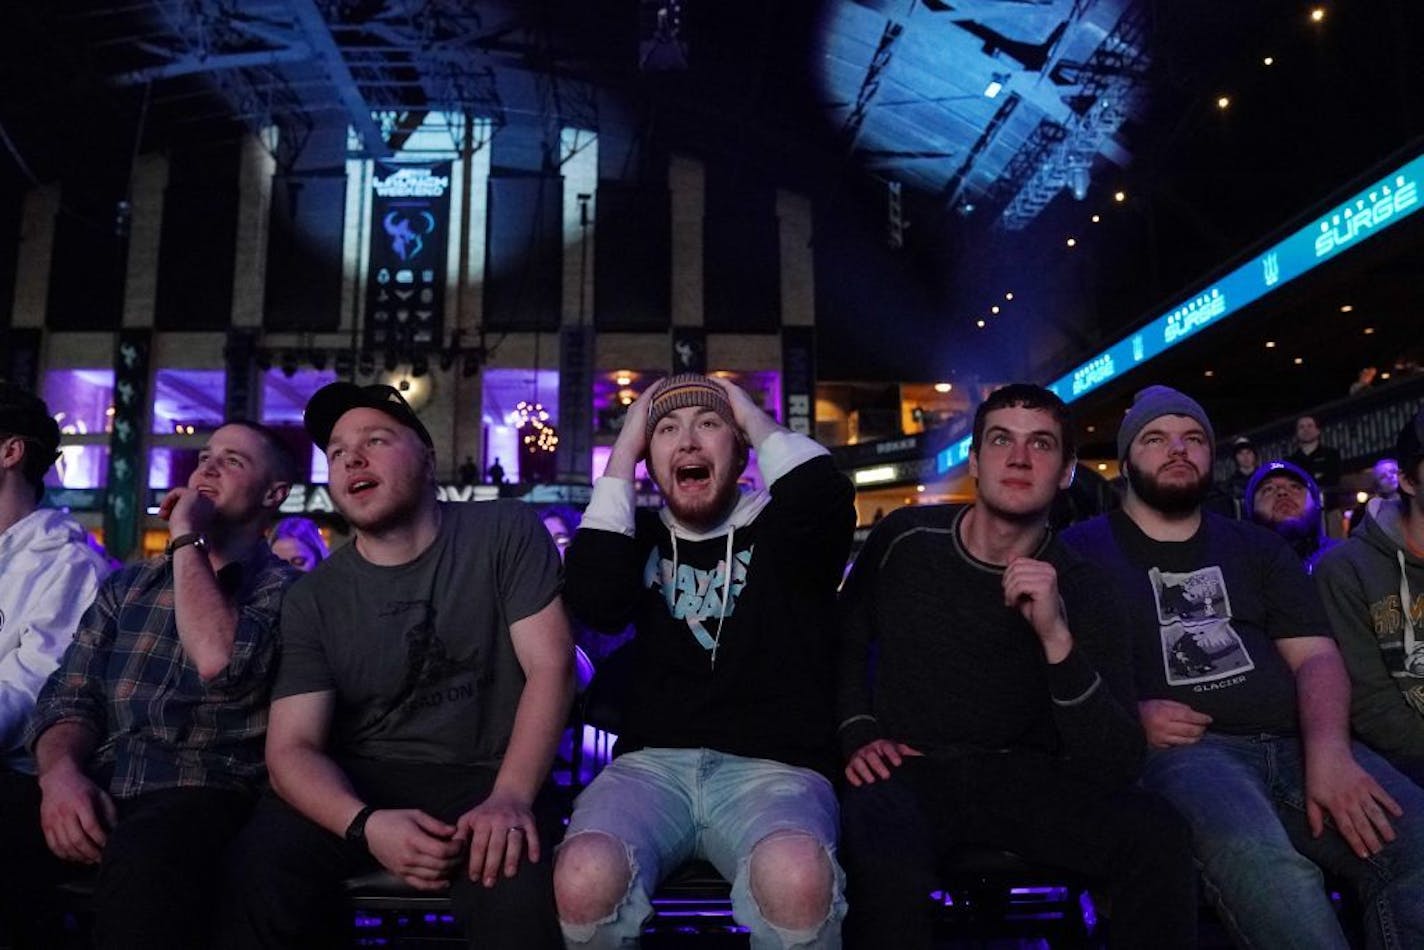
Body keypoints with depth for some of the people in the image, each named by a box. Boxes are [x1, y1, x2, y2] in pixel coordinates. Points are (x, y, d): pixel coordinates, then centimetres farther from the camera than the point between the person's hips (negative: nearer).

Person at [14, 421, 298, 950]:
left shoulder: (286, 589, 4)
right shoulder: (127, 585, 22)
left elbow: (220, 663, -16)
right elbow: (69, 695, 14)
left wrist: (186, 537, -6)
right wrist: (60, 772, -9)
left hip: (198, 794, -5)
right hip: (93, 792, 5)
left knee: (144, 861, -38)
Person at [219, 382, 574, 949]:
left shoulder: (506, 533, -1)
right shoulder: (314, 599, 4)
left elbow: (549, 667, -8)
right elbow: (292, 747, -3)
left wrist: (511, 796, -23)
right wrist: (366, 824, -24)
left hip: (484, 778, -2)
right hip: (361, 785, 3)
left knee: (517, 889, -34)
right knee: (260, 869, -26)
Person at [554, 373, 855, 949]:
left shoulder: (780, 531, 10)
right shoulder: (640, 537, 17)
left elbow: (828, 498, -15)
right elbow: (595, 601, -6)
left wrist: (753, 417, 3)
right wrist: (624, 448, 2)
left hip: (772, 766, -1)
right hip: (653, 762, 2)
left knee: (798, 878, -37)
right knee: (584, 879, -32)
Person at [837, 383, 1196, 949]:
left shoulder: (1077, 589, -6)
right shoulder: (906, 540, -3)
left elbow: (1116, 769, -15)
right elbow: (847, 641, 17)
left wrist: (1056, 638, -28)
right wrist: (858, 734, 1)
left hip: (1021, 774, 1)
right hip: (906, 770, -1)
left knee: (1157, 835, -26)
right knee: (885, 870, -36)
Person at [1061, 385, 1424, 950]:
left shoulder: (1258, 548, 24)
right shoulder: (1083, 549, 11)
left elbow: (1315, 654, 11)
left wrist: (1328, 750, -9)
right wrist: (1128, 716, -14)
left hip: (1296, 743, 5)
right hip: (1178, 749, -4)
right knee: (1254, 856, -37)